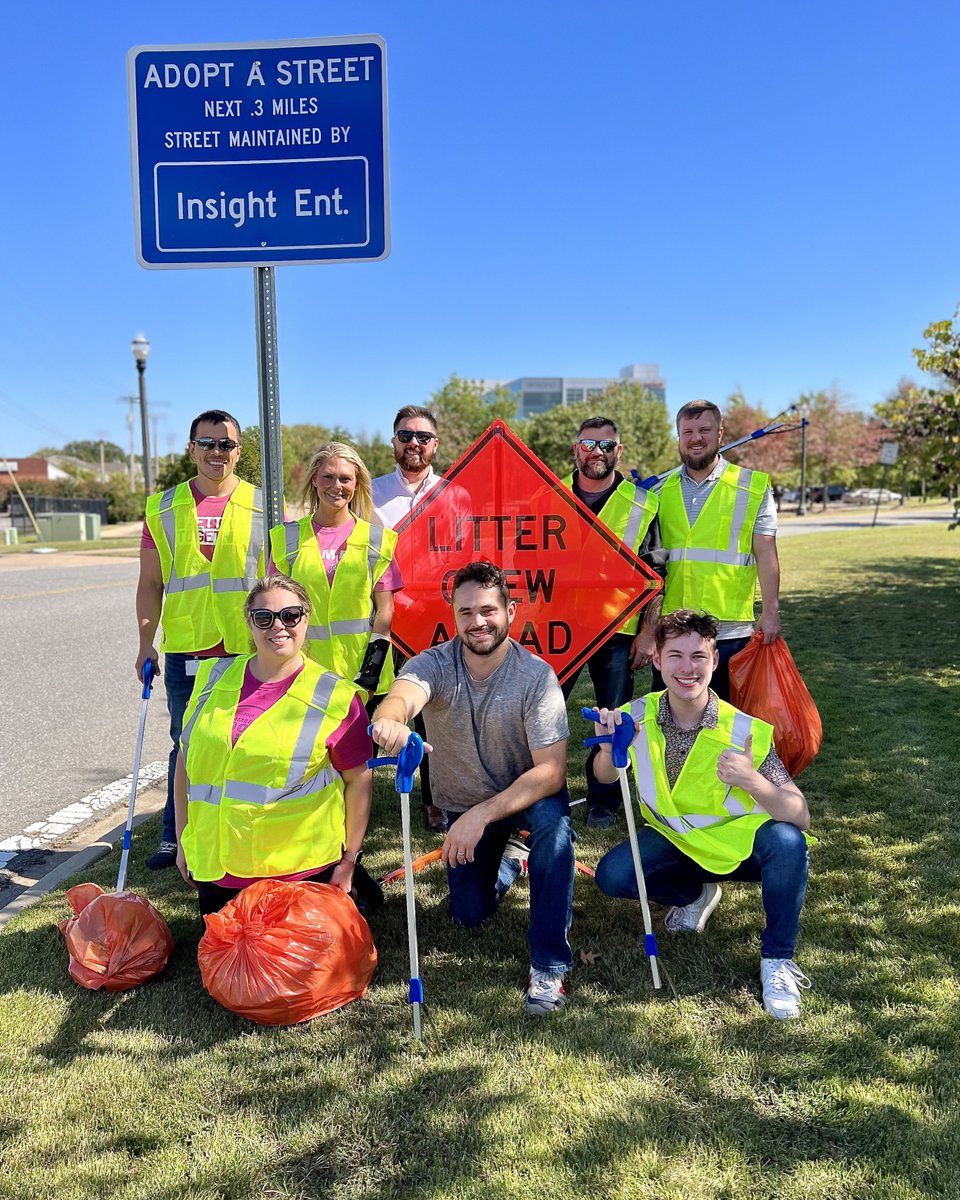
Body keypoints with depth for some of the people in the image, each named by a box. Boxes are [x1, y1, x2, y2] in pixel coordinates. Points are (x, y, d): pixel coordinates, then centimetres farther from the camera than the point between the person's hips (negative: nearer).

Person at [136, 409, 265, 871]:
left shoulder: (263, 507, 2)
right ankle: (174, 837, 26)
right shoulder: (163, 509, 6)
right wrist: (146, 641, 1)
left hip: (249, 653, -1)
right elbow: (151, 582, 8)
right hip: (185, 654, 1)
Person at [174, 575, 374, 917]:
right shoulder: (214, 677, 2)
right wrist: (183, 841, 11)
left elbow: (359, 780, -4)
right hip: (215, 868, 4)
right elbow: (186, 758, 10)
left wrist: (348, 862, -4)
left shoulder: (335, 697, -9)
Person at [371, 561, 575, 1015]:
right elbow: (402, 696, -44)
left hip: (525, 796, -2)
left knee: (553, 816, -35)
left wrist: (483, 814, -38)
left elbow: (551, 770, -28)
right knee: (470, 914, 3)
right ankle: (506, 856, 38)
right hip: (462, 806, 3)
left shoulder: (537, 676, -24)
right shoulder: (433, 664, -20)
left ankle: (548, 965, -21)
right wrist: (390, 721, -69)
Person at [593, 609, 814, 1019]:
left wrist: (753, 781, -47)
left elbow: (801, 819, -26)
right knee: (612, 875, -22)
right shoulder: (638, 716, -17)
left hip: (742, 843, -2)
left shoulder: (745, 732, -24)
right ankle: (695, 894, 12)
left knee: (787, 841, -33)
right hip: (675, 839, 3)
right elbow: (606, 778, -6)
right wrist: (608, 748, -30)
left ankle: (777, 959, -7)